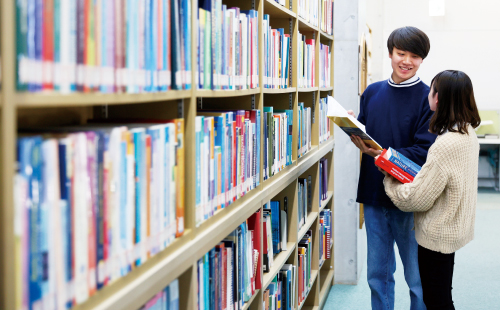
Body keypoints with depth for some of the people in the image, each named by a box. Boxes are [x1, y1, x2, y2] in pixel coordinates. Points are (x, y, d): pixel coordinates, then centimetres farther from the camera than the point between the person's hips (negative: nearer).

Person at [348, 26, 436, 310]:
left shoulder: (428, 98, -8)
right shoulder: (372, 92, 7)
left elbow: (425, 151, -15)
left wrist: (387, 156, -29)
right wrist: (357, 138, -10)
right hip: (374, 194, 5)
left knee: (418, 279, 7)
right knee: (378, 274, 16)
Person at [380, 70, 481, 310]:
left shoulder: (446, 145, -29)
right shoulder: (468, 134, 1)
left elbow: (416, 199, -23)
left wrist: (389, 181, -7)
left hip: (438, 235, -9)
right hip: (454, 228, 9)